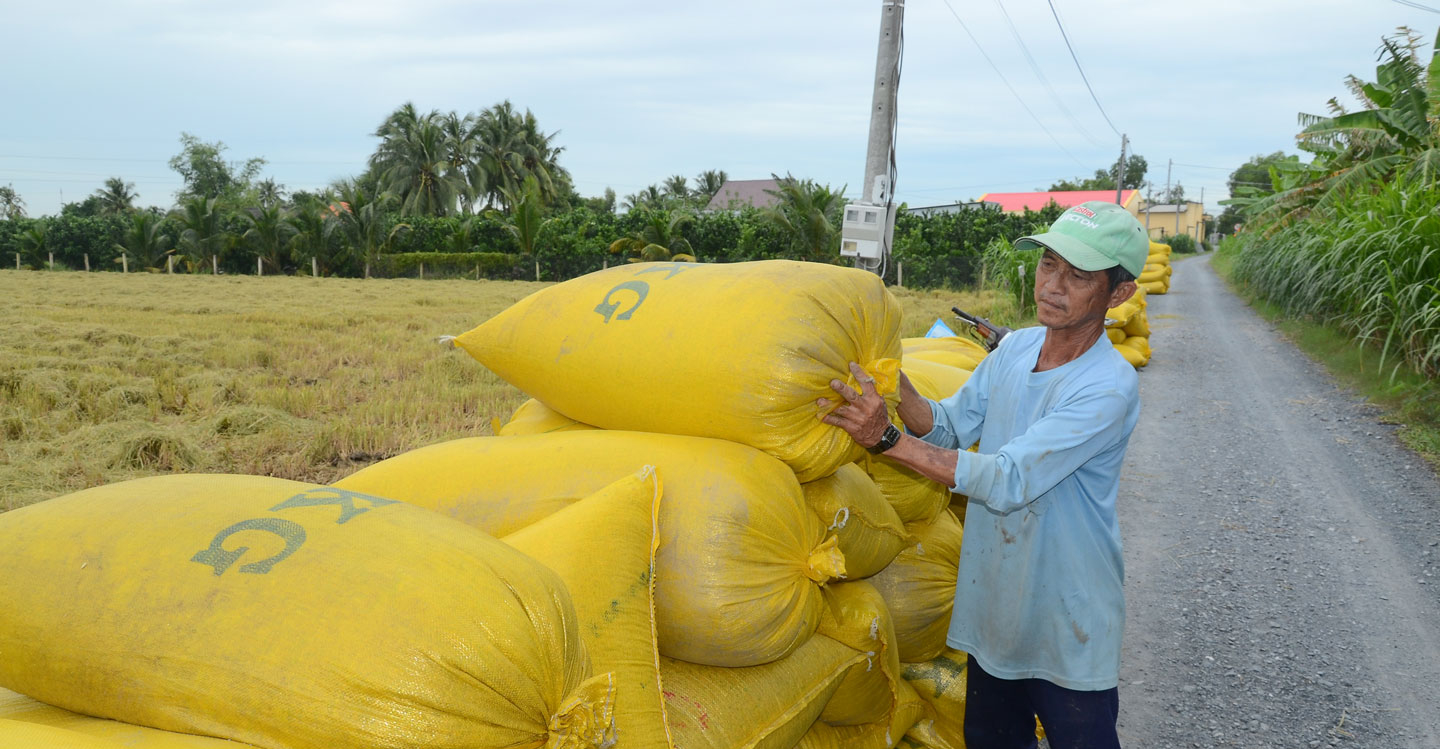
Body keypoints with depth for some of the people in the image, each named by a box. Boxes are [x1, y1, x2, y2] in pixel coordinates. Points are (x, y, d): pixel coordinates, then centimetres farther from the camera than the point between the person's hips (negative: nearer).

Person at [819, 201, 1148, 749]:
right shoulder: (1015, 348, -1)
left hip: (1068, 632, -6)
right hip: (992, 606, 6)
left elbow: (1008, 482, -30)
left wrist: (886, 439, -35)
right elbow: (946, 427, -1)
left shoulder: (1108, 386, -24)